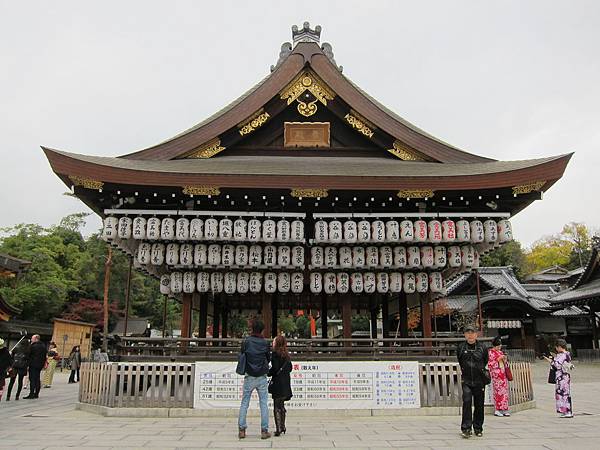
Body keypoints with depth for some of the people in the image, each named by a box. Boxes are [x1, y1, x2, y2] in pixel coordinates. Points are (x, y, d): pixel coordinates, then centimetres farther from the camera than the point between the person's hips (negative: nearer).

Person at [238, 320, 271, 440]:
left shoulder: (246, 342, -5)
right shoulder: (265, 343, -3)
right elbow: (268, 358, 7)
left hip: (249, 377, 0)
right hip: (262, 377, 0)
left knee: (244, 403, 8)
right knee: (264, 404, 5)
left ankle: (241, 429, 8)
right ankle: (264, 430, 5)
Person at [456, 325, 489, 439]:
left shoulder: (482, 348, 0)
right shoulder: (460, 347, 0)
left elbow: (485, 361, 16)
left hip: (479, 381, 1)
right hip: (466, 380, -1)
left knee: (479, 405, 8)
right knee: (467, 401, -15)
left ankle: (478, 428, 23)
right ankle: (466, 428, -11)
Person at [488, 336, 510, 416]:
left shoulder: (500, 352, 16)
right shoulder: (490, 352, -5)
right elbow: (490, 364, -12)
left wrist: (505, 359, 3)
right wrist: (498, 359, -16)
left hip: (503, 374, 7)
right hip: (496, 374, -7)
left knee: (504, 391, 6)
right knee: (498, 391, -8)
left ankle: (504, 409, 11)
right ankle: (497, 410, -2)